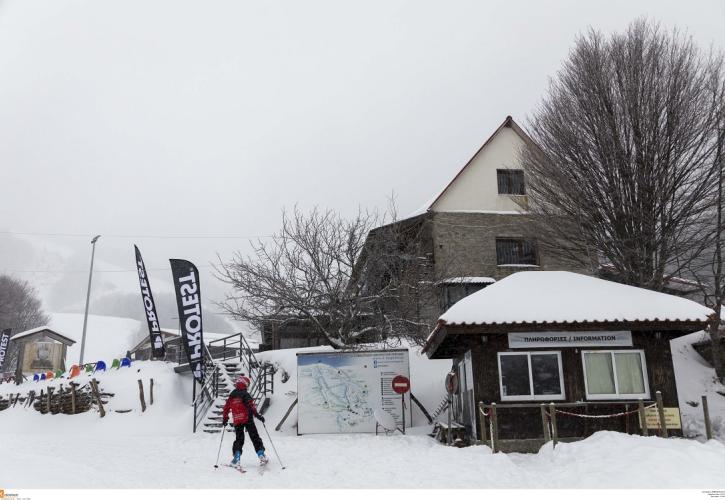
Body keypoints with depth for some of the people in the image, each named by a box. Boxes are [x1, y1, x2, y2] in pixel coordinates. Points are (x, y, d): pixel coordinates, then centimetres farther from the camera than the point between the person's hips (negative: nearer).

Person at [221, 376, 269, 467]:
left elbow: (226, 408, 15)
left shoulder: (231, 396, 12)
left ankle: (236, 458, -3)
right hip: (247, 419, -4)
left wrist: (224, 419, 25)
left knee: (239, 440, 11)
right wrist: (257, 415, -17)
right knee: (255, 437, 3)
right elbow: (251, 405, -16)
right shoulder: (245, 394, -5)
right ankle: (261, 454, -4)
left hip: (237, 421, 4)